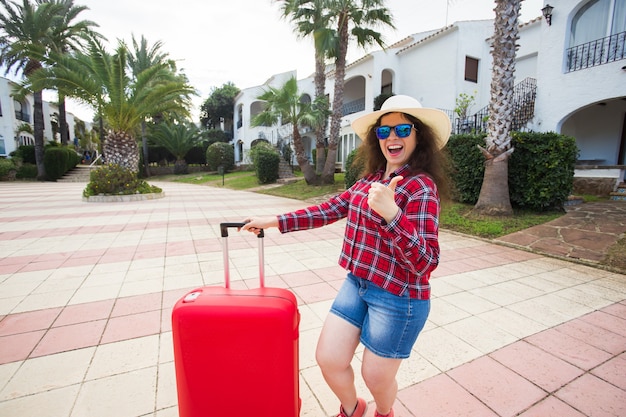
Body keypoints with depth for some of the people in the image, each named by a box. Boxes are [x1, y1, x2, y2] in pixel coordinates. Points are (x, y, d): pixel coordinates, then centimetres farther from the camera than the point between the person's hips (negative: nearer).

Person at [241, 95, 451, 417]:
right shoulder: (372, 178, 5)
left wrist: (391, 214, -38)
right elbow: (330, 210, 7)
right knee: (328, 358, 12)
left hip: (397, 299, -6)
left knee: (376, 378, 15)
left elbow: (425, 262, -22)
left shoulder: (421, 186, -17)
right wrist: (273, 221, 4)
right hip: (357, 283, 6)